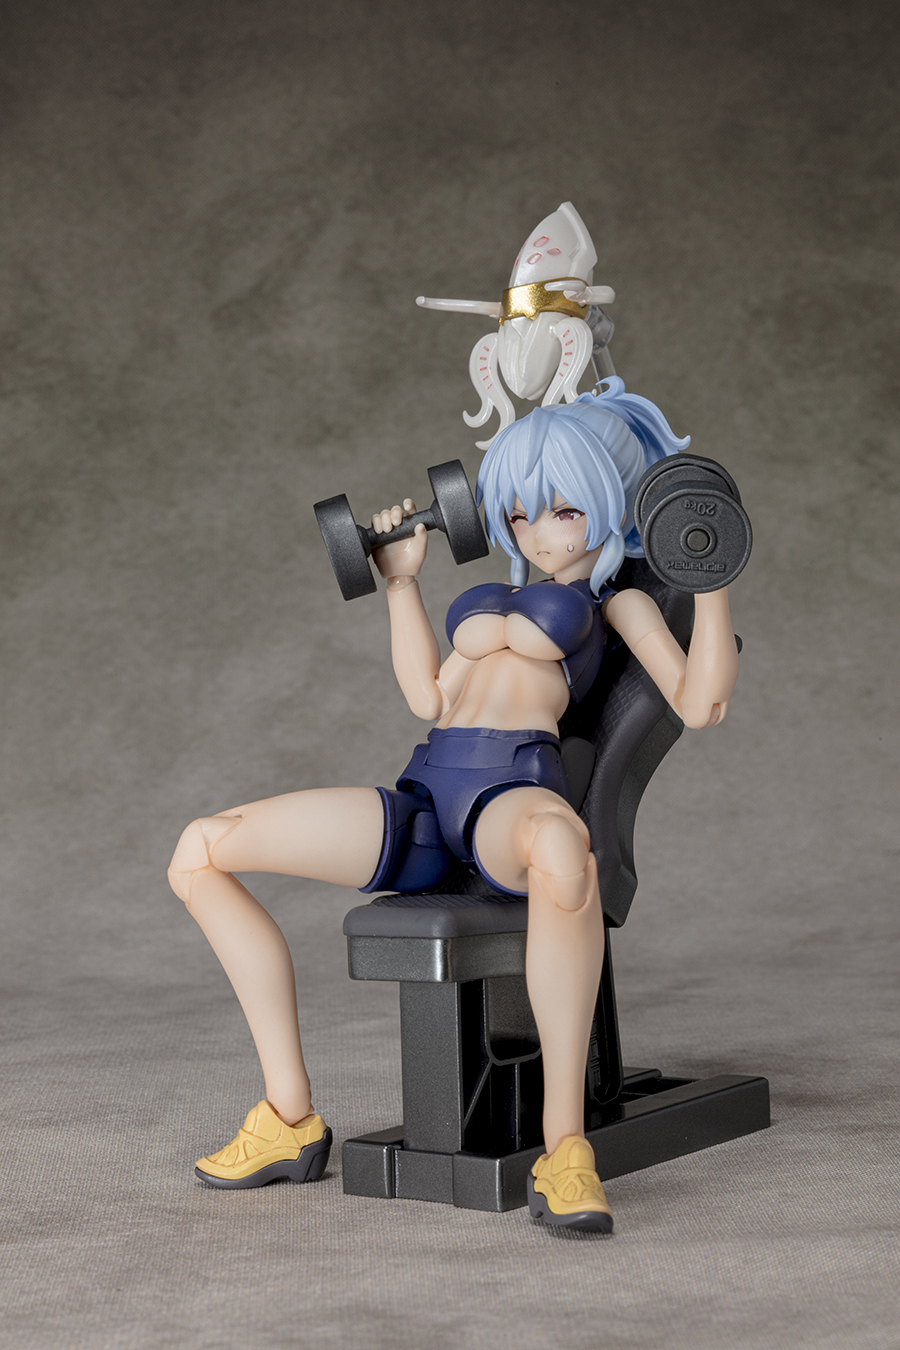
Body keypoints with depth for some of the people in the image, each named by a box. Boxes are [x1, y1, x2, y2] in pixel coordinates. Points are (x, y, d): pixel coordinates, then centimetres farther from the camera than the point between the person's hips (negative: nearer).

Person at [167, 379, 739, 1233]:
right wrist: (402, 581, 29)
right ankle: (291, 1119, -5)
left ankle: (565, 1145, -36)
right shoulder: (503, 599, 35)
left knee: (561, 850, -46)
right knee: (201, 852, -6)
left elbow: (700, 705, 2)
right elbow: (428, 698, 24)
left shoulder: (616, 601, 17)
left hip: (518, 788, -6)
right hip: (425, 799, 7)